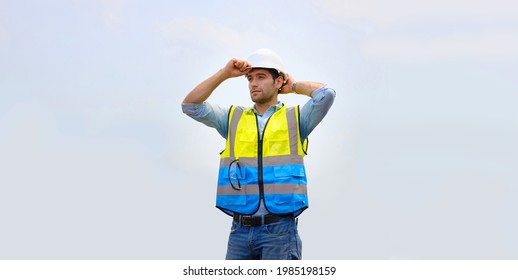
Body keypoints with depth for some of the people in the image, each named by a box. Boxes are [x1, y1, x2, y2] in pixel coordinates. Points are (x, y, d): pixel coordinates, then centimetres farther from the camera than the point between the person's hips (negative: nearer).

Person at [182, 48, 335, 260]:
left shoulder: (295, 118, 6)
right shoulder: (234, 118, 14)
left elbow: (326, 94, -9)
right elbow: (191, 106, 6)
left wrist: (294, 86, 8)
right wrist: (225, 73, 3)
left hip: (279, 229, -3)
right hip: (240, 230, 3)